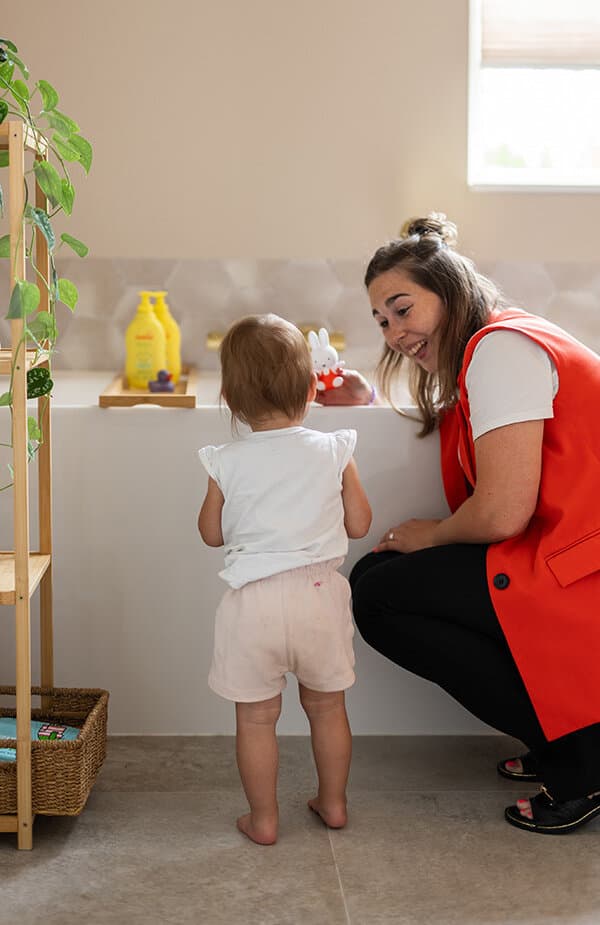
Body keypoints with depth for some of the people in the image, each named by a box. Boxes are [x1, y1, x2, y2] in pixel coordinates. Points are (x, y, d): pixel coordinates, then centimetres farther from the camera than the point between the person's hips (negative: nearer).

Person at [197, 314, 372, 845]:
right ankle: (333, 803, 33)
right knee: (327, 706, 19)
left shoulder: (227, 463, -4)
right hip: (319, 592, 2)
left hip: (253, 598, -1)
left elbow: (212, 533, 7)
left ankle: (263, 819, 21)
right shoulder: (334, 452, -2)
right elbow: (359, 525, 4)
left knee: (256, 717, 11)